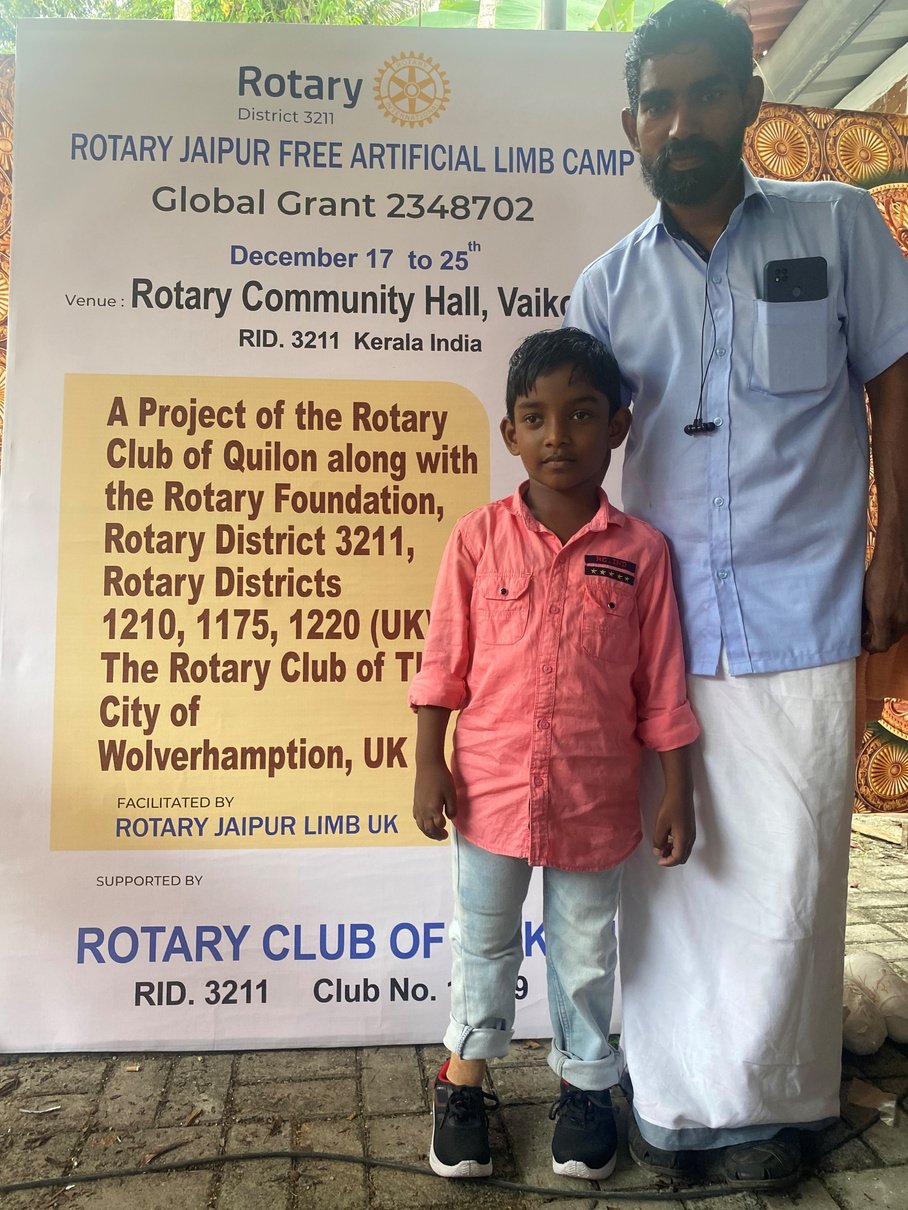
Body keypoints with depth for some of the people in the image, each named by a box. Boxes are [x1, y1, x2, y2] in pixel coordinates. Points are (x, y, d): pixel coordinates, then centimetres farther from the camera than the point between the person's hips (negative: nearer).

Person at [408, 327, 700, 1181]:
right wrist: (429, 765, -5)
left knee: (585, 951, 18)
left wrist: (677, 794, -1)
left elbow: (662, 687, -2)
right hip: (490, 790, 0)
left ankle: (584, 1080, 42)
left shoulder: (640, 550, -6)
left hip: (594, 800, 0)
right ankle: (466, 1072, 42)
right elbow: (444, 662, -2)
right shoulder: (479, 538, -7)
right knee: (483, 942, 19)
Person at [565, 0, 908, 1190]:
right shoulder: (607, 285, 9)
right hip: (659, 626, 2)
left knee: (785, 868, 4)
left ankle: (767, 1100, 24)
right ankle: (675, 1096, 24)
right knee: (668, 861, 7)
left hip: (799, 616, -1)